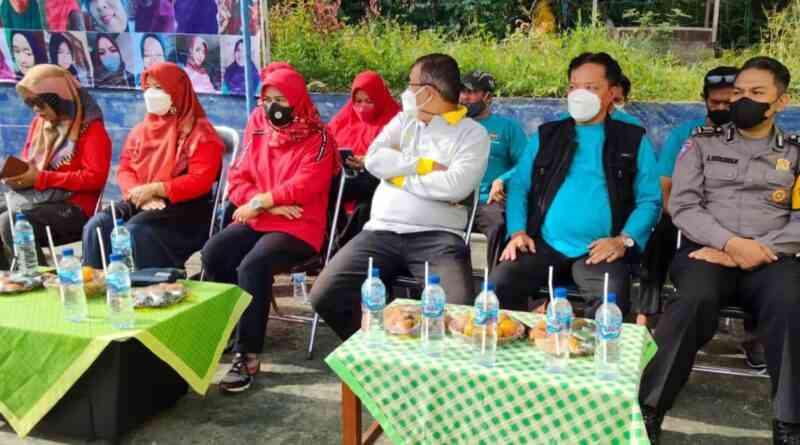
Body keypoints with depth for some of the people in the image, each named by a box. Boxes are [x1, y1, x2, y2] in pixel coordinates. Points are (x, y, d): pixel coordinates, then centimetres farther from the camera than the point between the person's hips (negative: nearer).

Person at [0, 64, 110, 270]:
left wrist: (40, 178, -18)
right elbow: (26, 163, 22)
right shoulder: (39, 123, 14)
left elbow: (95, 178, -16)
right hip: (36, 198, 8)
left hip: (74, 207, -7)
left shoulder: (91, 128, -8)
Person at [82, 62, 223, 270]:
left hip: (184, 207, -6)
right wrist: (140, 193, -9)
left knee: (136, 230, -32)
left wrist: (154, 189, -18)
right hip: (141, 203, 6)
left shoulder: (199, 132, -3)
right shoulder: (141, 129, 19)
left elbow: (200, 180, -13)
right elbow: (124, 168, 13)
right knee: (96, 226, -18)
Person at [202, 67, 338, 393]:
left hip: (298, 226, -5)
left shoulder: (317, 138, -4)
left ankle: (248, 355, -23)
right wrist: (271, 205, -9)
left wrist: (260, 201, -11)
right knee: (213, 254, -21)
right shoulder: (257, 131, 13)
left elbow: (305, 185, -16)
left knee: (253, 266, -31)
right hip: (256, 220, 6)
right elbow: (238, 179, 8)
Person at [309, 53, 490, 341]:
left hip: (437, 237, -4)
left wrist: (400, 174, -3)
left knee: (459, 309, -29)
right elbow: (374, 159, 1)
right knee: (325, 296, -13)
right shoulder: (403, 120, 19)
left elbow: (456, 186, -13)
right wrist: (424, 165, -5)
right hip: (382, 231, 4)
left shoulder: (472, 133, 5)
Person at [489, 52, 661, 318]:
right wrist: (518, 232, -5)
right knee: (499, 284, -22)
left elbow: (649, 200, 5)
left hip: (599, 251, -1)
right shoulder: (546, 135, 18)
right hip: (544, 245, 2)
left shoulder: (633, 140, 12)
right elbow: (519, 187, 12)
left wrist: (624, 240, -11)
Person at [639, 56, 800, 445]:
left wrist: (756, 252, -12)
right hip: (706, 251, -1)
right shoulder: (703, 143, 13)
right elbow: (682, 206, 3)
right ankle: (648, 407, -25)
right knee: (696, 298, -34)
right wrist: (730, 242, -12)